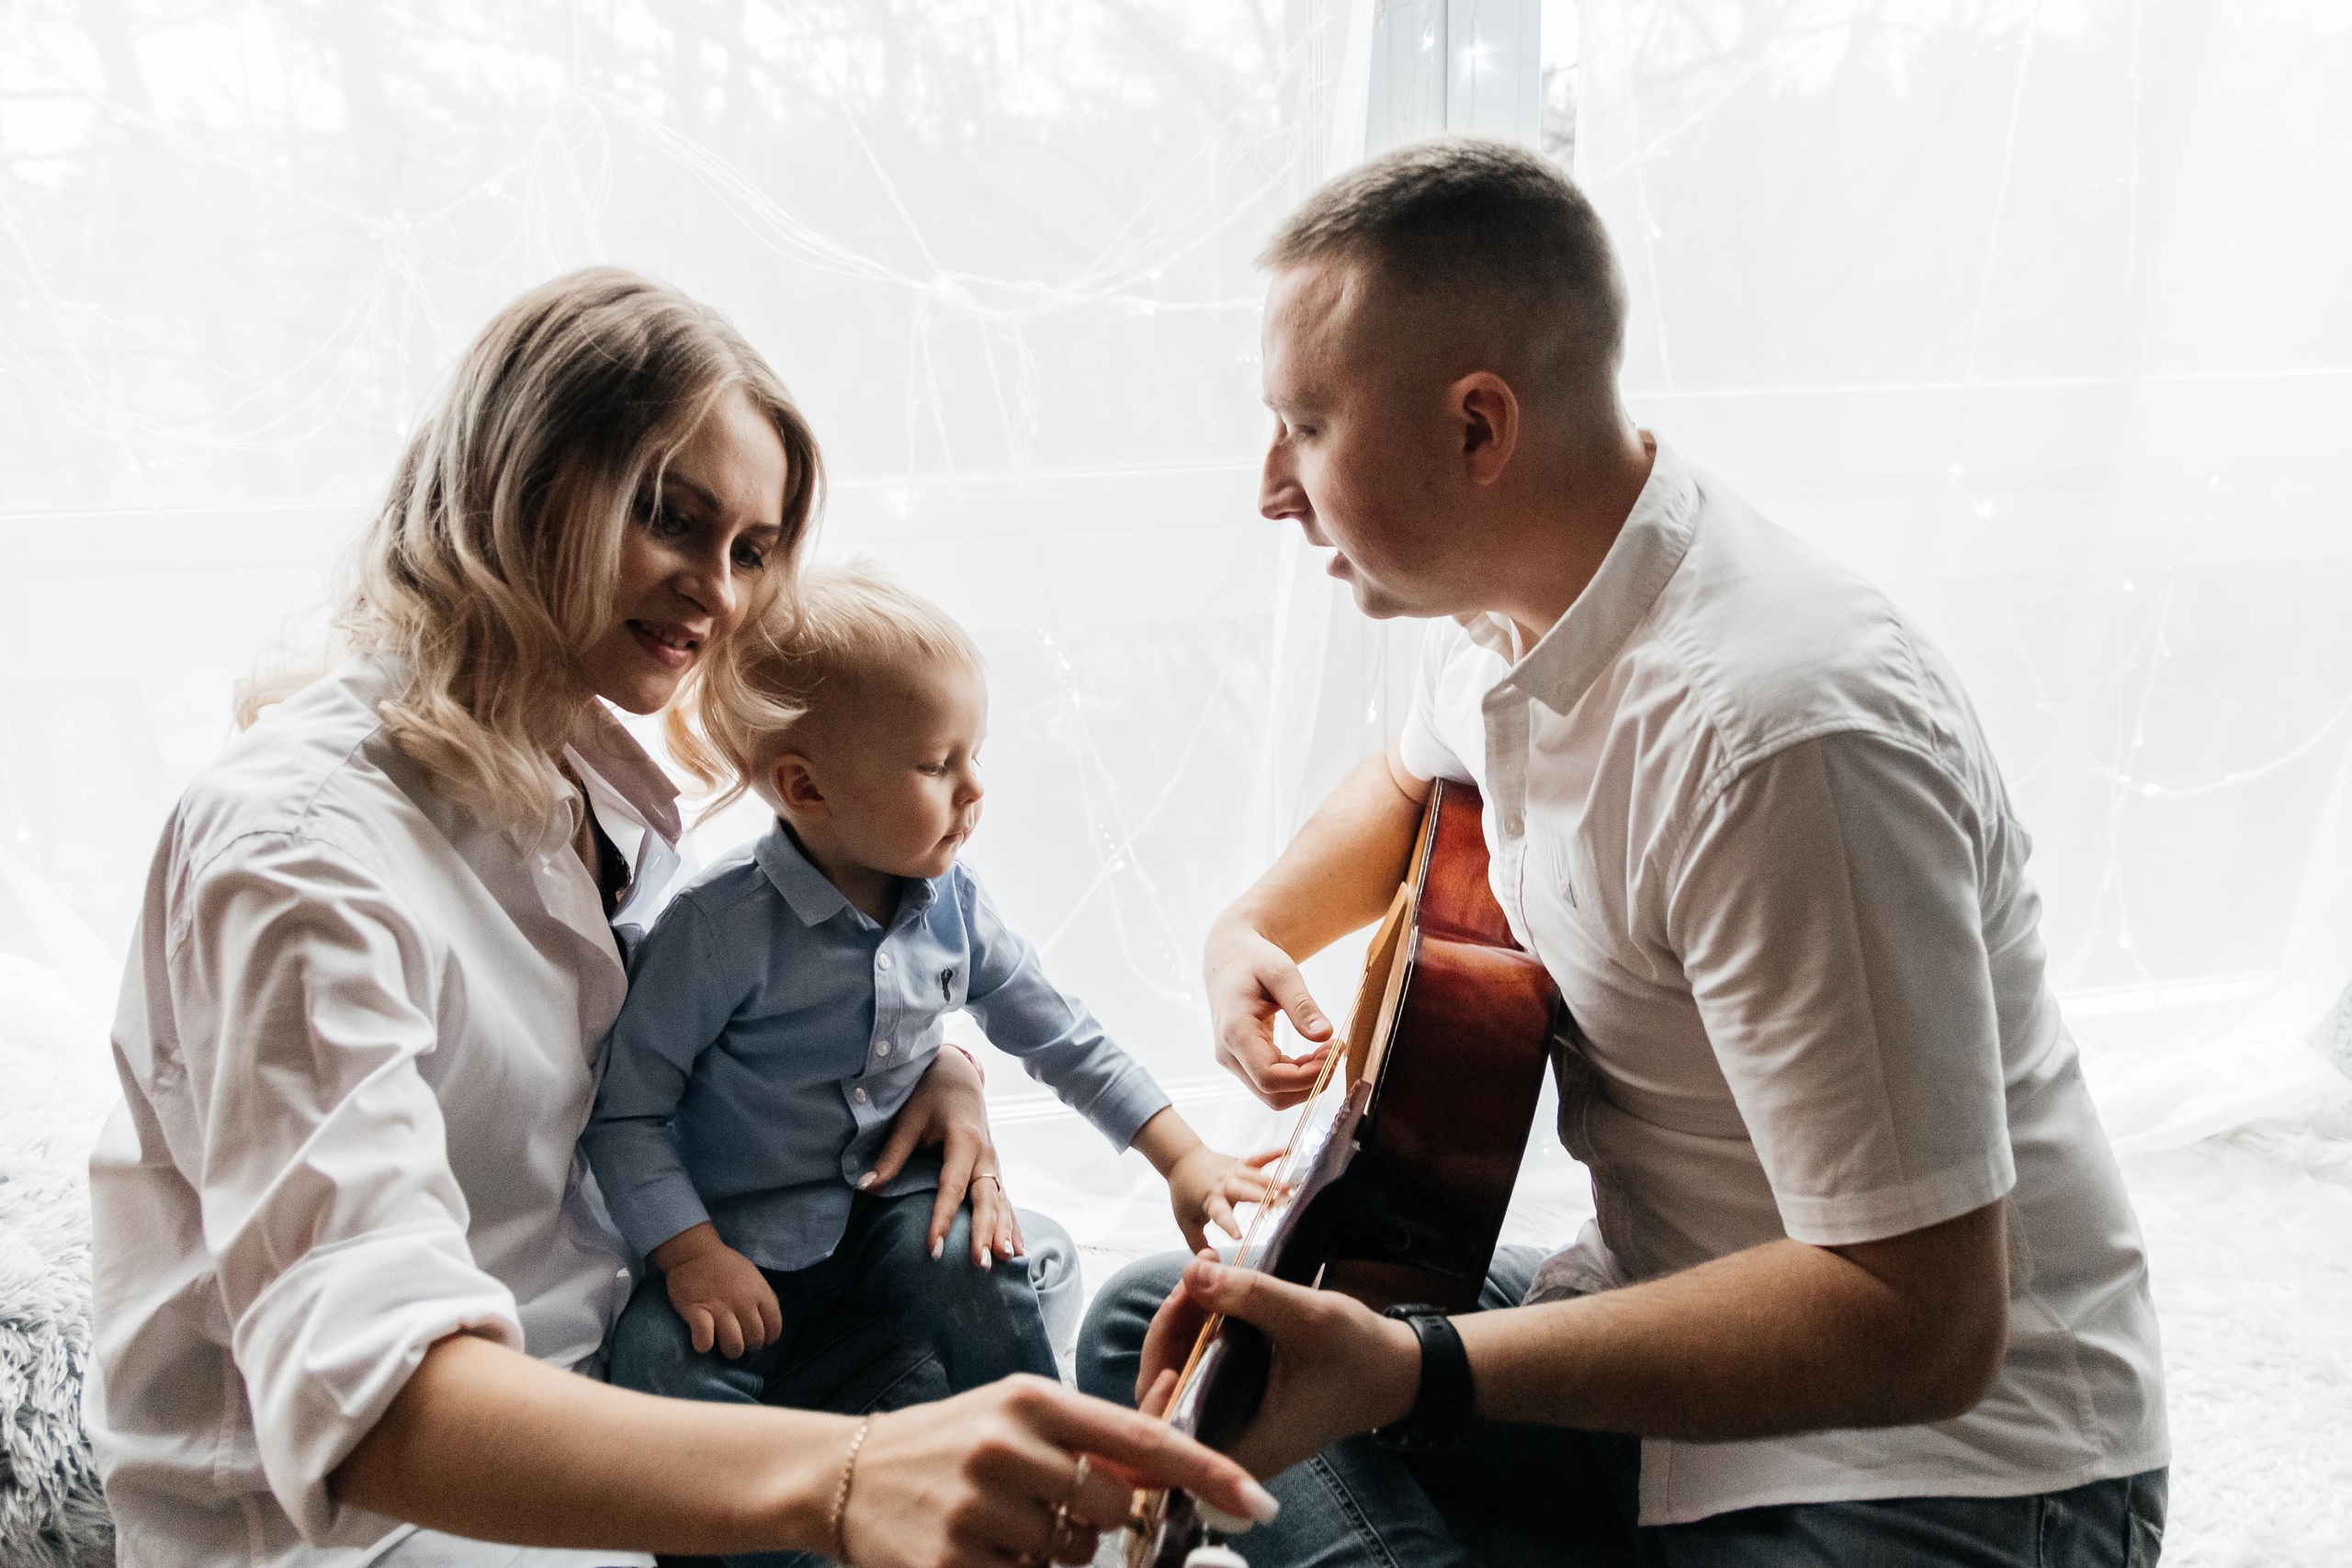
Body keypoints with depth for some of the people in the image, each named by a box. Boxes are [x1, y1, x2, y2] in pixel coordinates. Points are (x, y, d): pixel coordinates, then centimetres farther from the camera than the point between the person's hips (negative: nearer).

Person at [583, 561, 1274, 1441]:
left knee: (973, 1259, -25)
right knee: (664, 1357, -28)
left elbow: (1064, 1041, 6)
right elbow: (626, 1111, -13)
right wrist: (692, 1254, -21)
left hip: (894, 1208, 4)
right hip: (743, 1236, -3)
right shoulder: (719, 927, -20)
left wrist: (1182, 1157, 1)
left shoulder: (953, 907, -4)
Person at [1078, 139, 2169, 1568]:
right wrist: (1257, 927, 2)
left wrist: (1407, 1372, -32)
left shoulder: (1777, 733, -31)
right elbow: (1416, 781, 22)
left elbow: (1922, 1325, -28)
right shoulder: (1508, 609, -2)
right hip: (1675, 1318, 8)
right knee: (1148, 1331, 4)